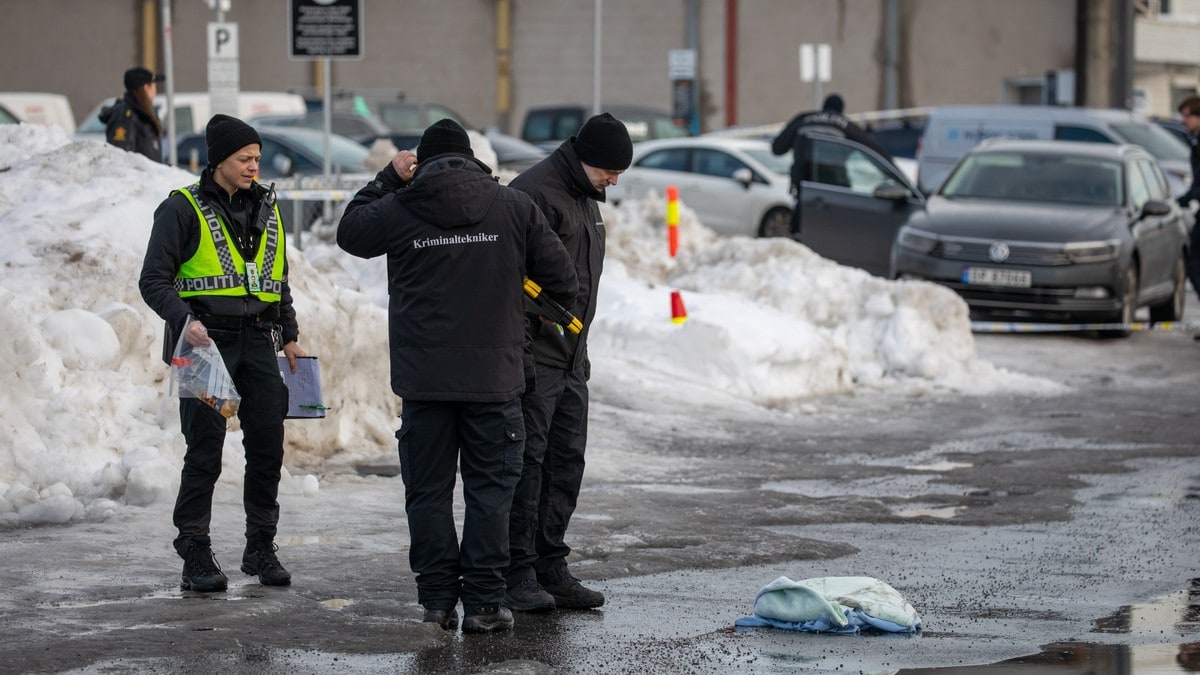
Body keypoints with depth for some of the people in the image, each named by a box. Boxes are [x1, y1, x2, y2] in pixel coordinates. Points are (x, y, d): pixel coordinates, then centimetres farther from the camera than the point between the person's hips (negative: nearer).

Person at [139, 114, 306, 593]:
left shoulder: (265, 209, 16)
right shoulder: (183, 208, -3)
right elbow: (154, 280, -7)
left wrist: (289, 336, 18)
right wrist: (184, 320, -23)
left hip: (258, 342, 5)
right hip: (207, 340, -5)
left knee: (268, 446, 3)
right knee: (205, 449, -6)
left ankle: (260, 548, 16)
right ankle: (195, 557, 1)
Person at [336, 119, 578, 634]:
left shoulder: (401, 209, -2)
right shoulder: (512, 207, 0)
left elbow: (350, 232, 17)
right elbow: (560, 276, 5)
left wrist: (388, 179, 22)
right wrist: (560, 314, 26)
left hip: (423, 379, 0)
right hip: (493, 378, 0)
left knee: (428, 490, 8)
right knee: (489, 489, 3)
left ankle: (436, 599, 8)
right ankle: (483, 603, 0)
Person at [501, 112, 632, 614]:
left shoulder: (586, 198, 18)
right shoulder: (535, 192, -14)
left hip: (571, 360, 9)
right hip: (533, 358, -9)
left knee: (566, 463, 9)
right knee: (526, 461, -8)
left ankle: (551, 568, 15)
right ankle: (517, 576, -5)